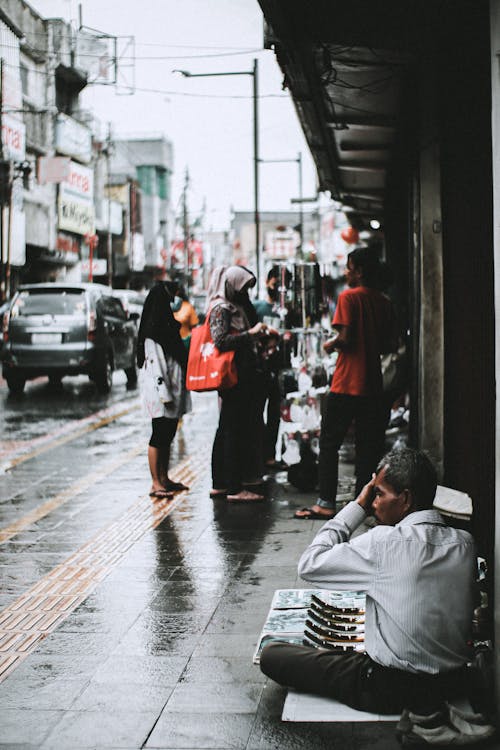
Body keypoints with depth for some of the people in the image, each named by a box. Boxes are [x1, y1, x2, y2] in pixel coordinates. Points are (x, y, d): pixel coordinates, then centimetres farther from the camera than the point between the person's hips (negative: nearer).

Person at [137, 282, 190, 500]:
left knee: (168, 435, 13)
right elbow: (155, 363, -18)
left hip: (173, 390, 9)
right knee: (159, 436, -5)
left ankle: (164, 479, 21)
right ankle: (156, 484, -1)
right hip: (159, 391, -9)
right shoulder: (153, 330, -14)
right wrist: (164, 394, -21)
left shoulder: (168, 325, 15)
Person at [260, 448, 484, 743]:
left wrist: (357, 507, -10)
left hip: (391, 689, -6)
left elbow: (309, 565, -14)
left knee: (272, 654, 1)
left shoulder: (385, 542, -24)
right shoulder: (465, 543, -6)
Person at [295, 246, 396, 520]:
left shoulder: (348, 297, -10)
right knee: (369, 444, 9)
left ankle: (326, 503, -2)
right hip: (373, 384, 6)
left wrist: (330, 344, 1)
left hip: (346, 384, -6)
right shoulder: (384, 302, 8)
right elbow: (389, 344, 10)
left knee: (329, 442, 1)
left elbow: (345, 338, -18)